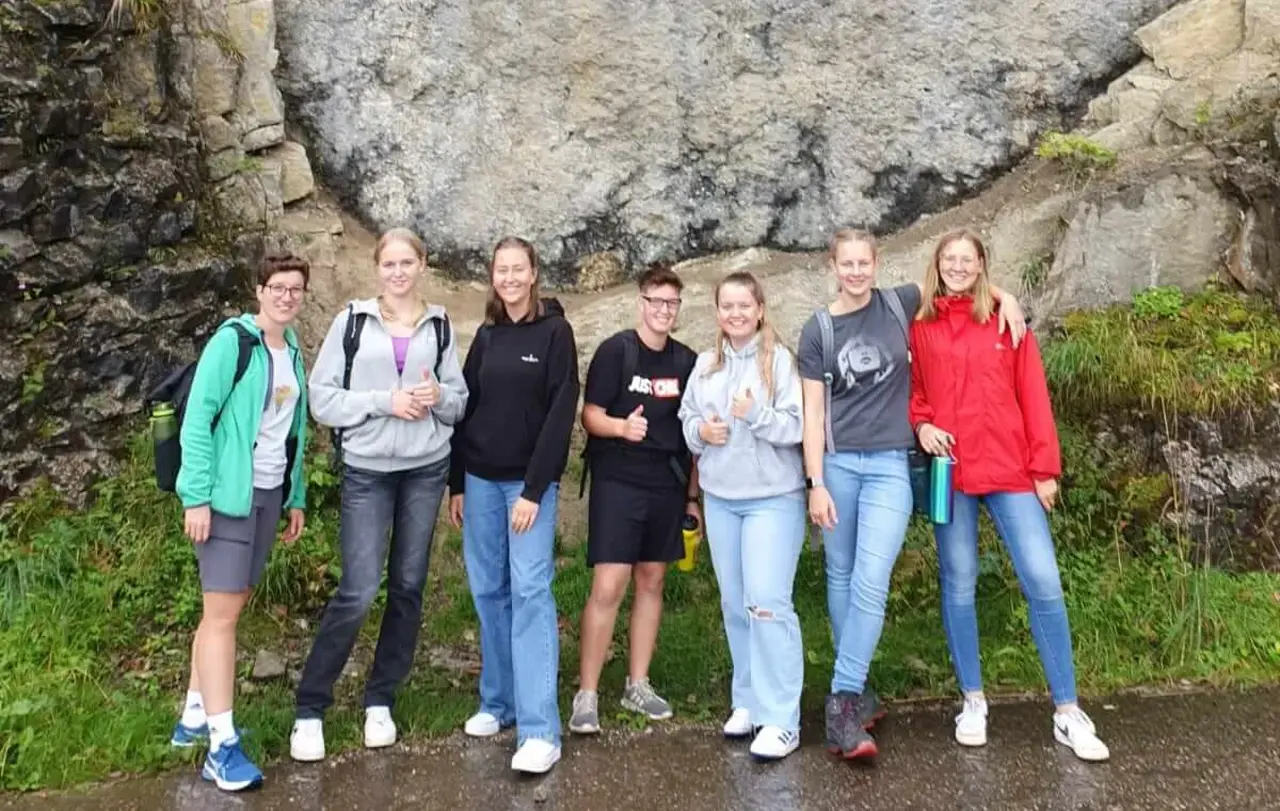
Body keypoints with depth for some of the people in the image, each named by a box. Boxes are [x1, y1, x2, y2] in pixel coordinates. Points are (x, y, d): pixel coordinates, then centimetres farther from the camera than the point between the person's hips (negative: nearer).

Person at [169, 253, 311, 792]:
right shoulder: (232, 341, -10)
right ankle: (222, 745, -2)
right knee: (222, 613, -6)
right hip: (227, 494, -7)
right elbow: (197, 419, -14)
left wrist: (295, 498, 15)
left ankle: (195, 717, 26)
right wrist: (197, 496, -19)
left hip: (268, 494, 7)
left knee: (230, 606, 13)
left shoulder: (293, 352, 11)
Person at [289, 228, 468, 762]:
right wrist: (385, 401, -16)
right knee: (359, 591, -8)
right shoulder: (352, 321, 0)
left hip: (426, 469, 3)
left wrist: (438, 396, -11)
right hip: (366, 472, -3)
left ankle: (380, 700, 24)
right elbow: (322, 399, -5)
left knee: (408, 586, 8)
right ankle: (309, 708, 9)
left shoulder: (439, 325, 8)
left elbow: (460, 401, 10)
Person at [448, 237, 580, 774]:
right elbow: (465, 410, 12)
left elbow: (561, 413, -10)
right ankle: (497, 702, 22)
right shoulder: (486, 336, 11)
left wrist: (534, 489, -15)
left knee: (529, 591, -10)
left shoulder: (555, 332, -4)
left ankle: (539, 730, -9)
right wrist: (456, 483, 7)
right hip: (480, 479, 5)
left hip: (530, 481, -5)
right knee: (489, 592, 8)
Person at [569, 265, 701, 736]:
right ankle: (586, 694, 3)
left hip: (667, 486, 5)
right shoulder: (615, 351, -7)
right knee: (608, 587, -8)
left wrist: (693, 494, 11)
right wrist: (622, 426, -29)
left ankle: (638, 686, 23)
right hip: (617, 483, -5)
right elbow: (590, 416, -8)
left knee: (651, 582, 11)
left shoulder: (687, 362, 6)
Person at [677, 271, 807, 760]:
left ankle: (781, 719, -1)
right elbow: (686, 420, 13)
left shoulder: (780, 360, -7)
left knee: (767, 604, -11)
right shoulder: (705, 364, 9)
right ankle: (748, 701, 27)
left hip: (773, 498, -6)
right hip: (719, 499, 6)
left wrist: (755, 414, -26)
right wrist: (701, 431, -7)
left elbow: (797, 426, -12)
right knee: (734, 605, 13)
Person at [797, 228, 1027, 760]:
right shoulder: (818, 330, 2)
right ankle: (856, 691, 23)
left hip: (890, 466, 0)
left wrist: (1005, 296, 3)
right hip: (837, 464, 1)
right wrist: (816, 484, -6)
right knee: (841, 578, 8)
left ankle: (843, 701, -6)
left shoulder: (898, 304, 5)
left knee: (870, 584, -11)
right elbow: (813, 412, 0)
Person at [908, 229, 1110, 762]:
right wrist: (920, 425, -9)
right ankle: (973, 701, 21)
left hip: (1010, 469, 0)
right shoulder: (919, 328, 5)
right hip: (950, 471, 0)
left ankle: (1068, 713, 8)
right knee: (958, 585, 7)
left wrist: (1045, 466, -1)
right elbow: (910, 392, 12)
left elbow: (1033, 395, 3)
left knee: (1043, 583, -4)